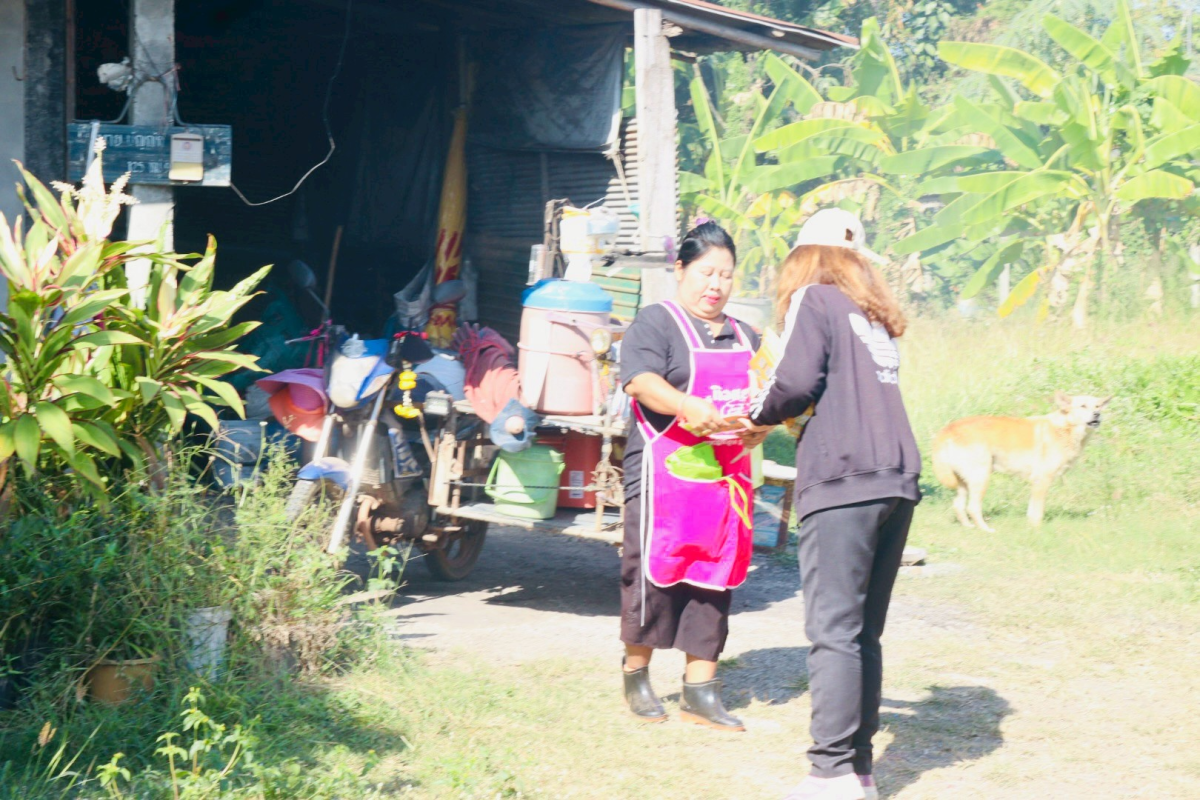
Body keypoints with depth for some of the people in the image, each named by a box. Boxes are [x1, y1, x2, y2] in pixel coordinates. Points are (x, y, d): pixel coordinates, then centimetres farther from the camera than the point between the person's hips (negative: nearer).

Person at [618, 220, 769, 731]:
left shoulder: (743, 337, 20)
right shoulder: (655, 324, -1)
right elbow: (639, 381, -17)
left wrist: (759, 428, -4)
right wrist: (685, 406, -34)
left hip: (726, 474, 6)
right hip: (665, 473, -6)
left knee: (714, 580, 5)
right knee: (653, 574, -5)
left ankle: (700, 691, 10)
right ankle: (636, 675, 13)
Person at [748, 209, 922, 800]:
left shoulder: (814, 298, 2)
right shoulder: (875, 316, 23)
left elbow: (796, 381, -9)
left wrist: (760, 413, 10)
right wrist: (787, 414, 28)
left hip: (842, 479, -7)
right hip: (897, 480, 7)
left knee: (834, 631, -9)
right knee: (864, 633, 10)